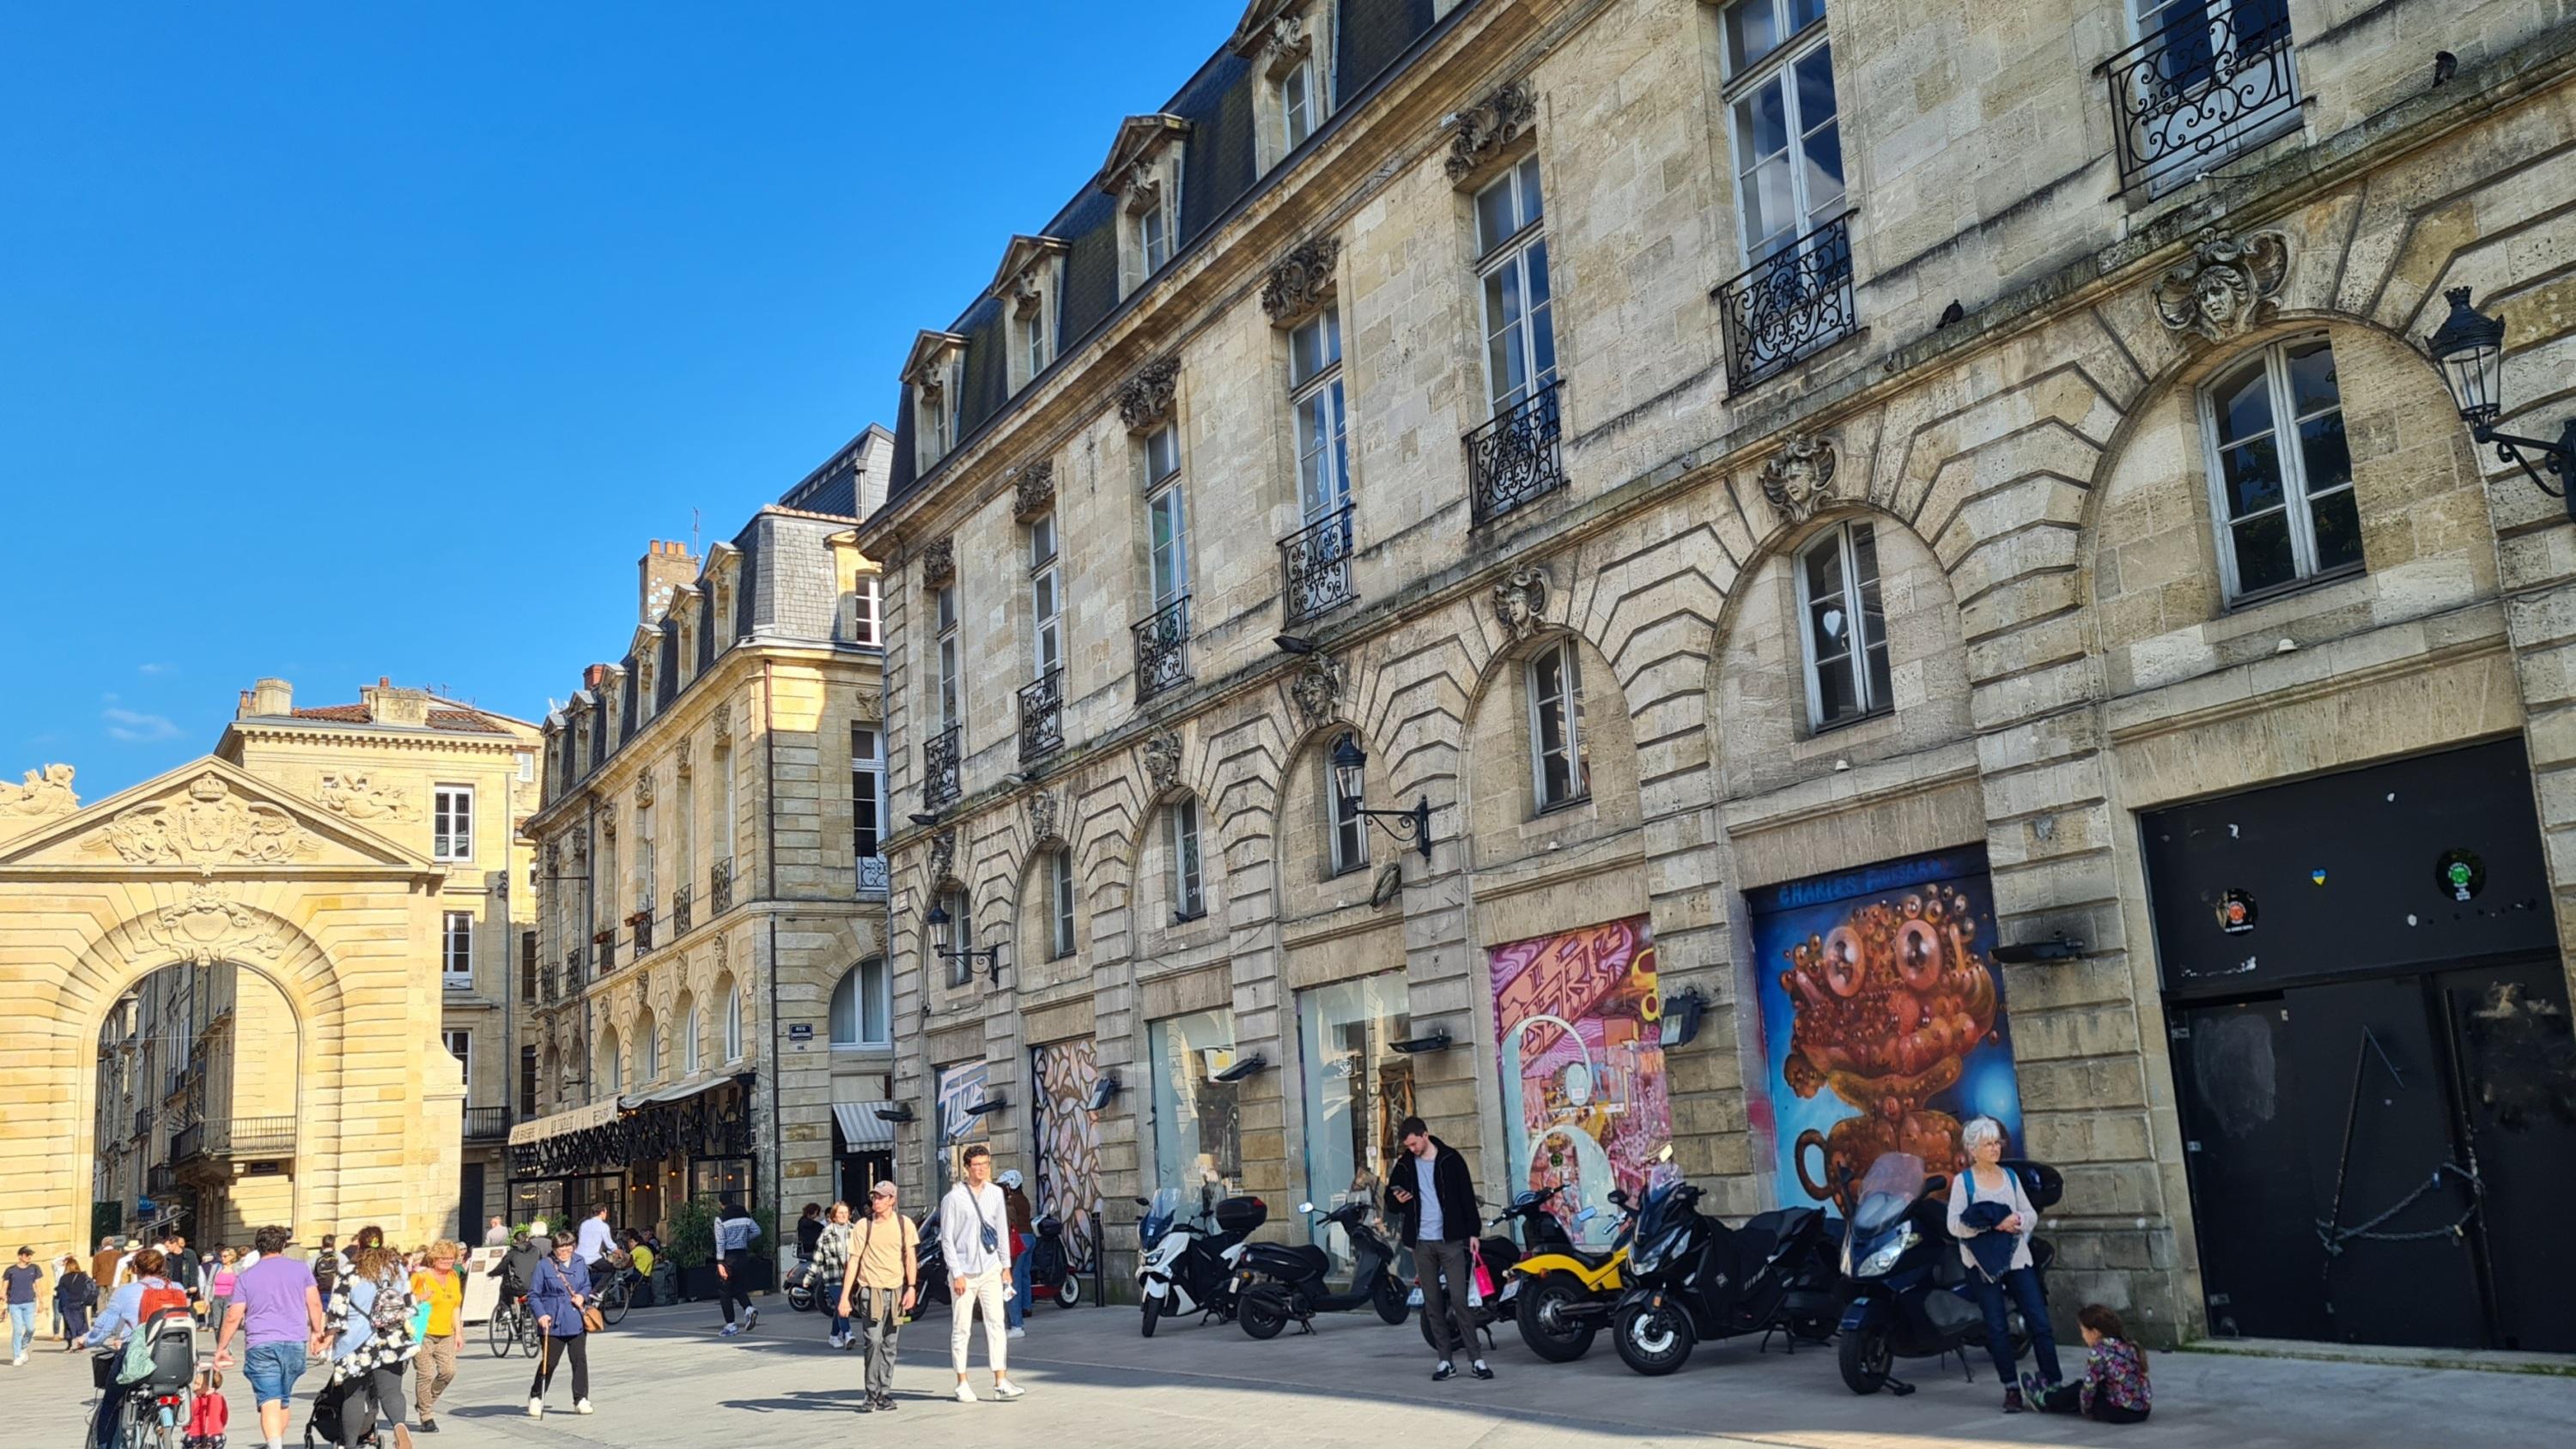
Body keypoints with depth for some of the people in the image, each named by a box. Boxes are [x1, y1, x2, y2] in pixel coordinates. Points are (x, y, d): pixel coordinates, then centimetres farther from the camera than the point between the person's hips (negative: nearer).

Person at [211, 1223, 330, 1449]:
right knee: (282, 1400, 18)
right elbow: (315, 1303, 5)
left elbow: (233, 1317, 2)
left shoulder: (246, 1276, 6)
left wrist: (221, 1348, 12)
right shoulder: (301, 1268, 8)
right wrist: (316, 1332, 18)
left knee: (270, 1403, -9)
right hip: (295, 1344, 2)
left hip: (260, 1345, -2)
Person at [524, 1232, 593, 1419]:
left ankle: (581, 1400, 10)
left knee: (580, 1360, 2)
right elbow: (533, 1295, -3)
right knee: (549, 1362, 1)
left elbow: (587, 1285, 22)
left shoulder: (579, 1264, 9)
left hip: (576, 1322, 4)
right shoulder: (544, 1265, -4)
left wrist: (583, 1295, 0)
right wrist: (540, 1315, -16)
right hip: (553, 1323, -4)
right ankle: (536, 1398, 21)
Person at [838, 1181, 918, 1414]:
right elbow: (853, 1262, 3)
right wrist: (844, 1296, -1)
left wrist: (911, 1287, -5)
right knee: (874, 1341, -14)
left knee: (889, 1346, 6)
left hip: (896, 1290, 2)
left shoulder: (904, 1224, 5)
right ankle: (871, 1395, -6)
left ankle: (884, 1395, 13)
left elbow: (911, 1257, 6)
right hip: (871, 1290, -2)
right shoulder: (864, 1226, 2)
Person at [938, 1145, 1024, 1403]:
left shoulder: (995, 1193, 6)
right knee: (961, 1329, 3)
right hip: (964, 1272, -4)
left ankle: (1001, 1383, -2)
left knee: (996, 1324, -2)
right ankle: (962, 1384, 12)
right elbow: (947, 1239, -7)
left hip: (990, 1269, 4)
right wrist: (957, 1274, -10)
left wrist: (1006, 1266, 11)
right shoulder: (954, 1198, -8)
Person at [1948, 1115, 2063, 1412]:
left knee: (2039, 1321, -2)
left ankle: (2053, 1384, 4)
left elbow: (2032, 1215, 13)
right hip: (1984, 1262, -3)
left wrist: (2018, 1220, -10)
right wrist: (1993, 1224, -20)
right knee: (1997, 1328, 1)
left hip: (2018, 1258, 3)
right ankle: (2011, 1389, 9)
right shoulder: (1964, 1182, -3)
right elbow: (1955, 1224, -11)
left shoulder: (2011, 1177, 11)